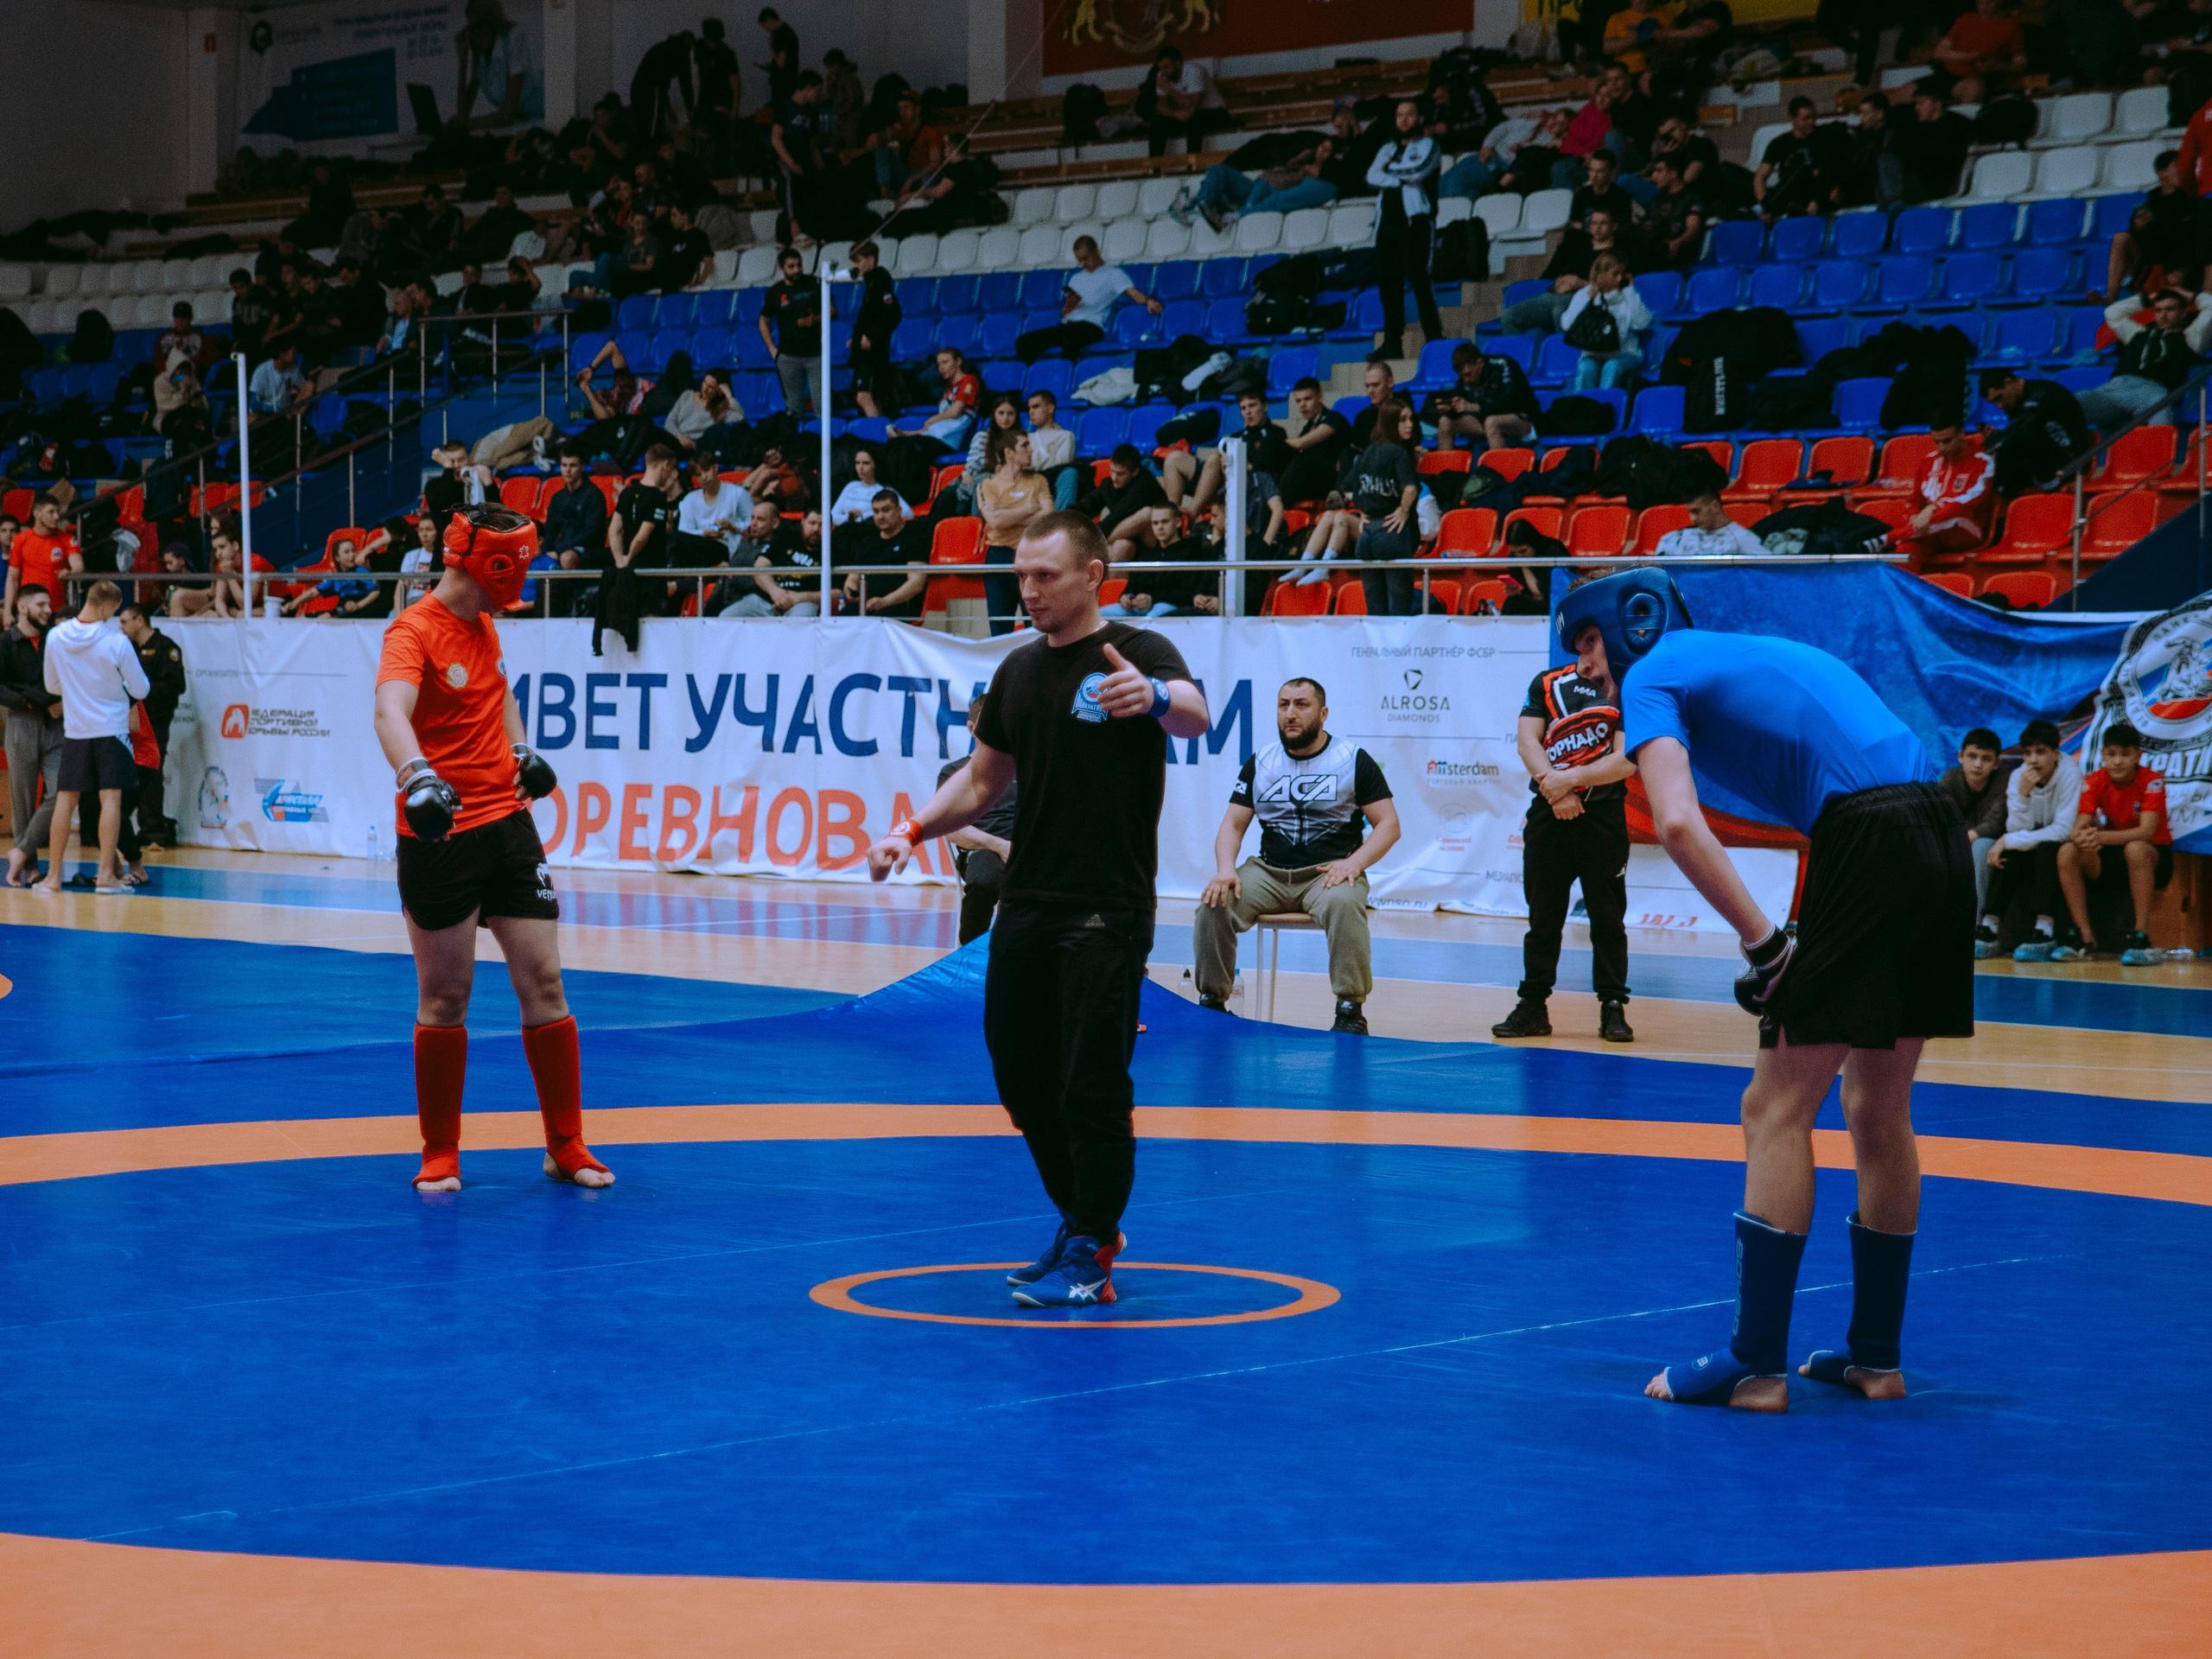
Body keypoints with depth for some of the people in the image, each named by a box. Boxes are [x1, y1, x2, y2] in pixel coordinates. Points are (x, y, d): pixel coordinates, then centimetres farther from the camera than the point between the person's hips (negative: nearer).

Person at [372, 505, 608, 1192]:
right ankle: (440, 1155, 15)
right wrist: (417, 778, -50)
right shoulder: (415, 631, -14)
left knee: (543, 984, 5)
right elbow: (391, 710, -33)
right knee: (444, 997, 3)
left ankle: (566, 1148, 14)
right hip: (439, 837, -7)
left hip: (507, 825, 7)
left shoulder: (483, 627, 11)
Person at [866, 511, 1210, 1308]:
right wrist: (914, 830, 5)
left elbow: (1196, 716, -30)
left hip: (1107, 911, -7)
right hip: (1026, 905, 7)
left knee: (1092, 1086, -6)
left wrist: (1156, 696, -54)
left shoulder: (1136, 652, -9)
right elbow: (983, 779, 21)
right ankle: (1083, 1222, 30)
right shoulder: (1019, 670, 12)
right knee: (1023, 1078, 12)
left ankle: (1091, 1255, 5)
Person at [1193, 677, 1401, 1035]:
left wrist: (1354, 863, -18)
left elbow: (1388, 824, -1)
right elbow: (1233, 824, 9)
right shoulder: (1259, 763, 11)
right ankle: (1212, 1002, -9)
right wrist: (1225, 869, -11)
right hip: (1268, 872, 3)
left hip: (1328, 872, -3)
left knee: (1343, 904, -38)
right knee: (1213, 905, -23)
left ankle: (1351, 1010, -30)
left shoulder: (1354, 760, 2)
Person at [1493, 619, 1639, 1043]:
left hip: (1604, 817, -3)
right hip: (1548, 817, 3)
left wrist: (1571, 779, -15)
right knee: (1543, 916, 6)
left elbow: (1627, 760, -10)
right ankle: (1532, 1006, 11)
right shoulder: (1547, 684, 9)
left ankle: (1613, 1008, 5)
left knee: (1608, 917, 0)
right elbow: (1527, 741, -1)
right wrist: (1555, 788, -15)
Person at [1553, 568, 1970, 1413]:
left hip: (1868, 843, -8)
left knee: (1777, 1108, -2)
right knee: (1879, 1109, 16)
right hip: (1940, 830, 8)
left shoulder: (1652, 676, 3)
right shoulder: (1751, 653, 29)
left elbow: (1678, 823, -15)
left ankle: (1755, 1364, -3)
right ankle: (1875, 1357, 22)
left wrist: (1763, 940, -14)